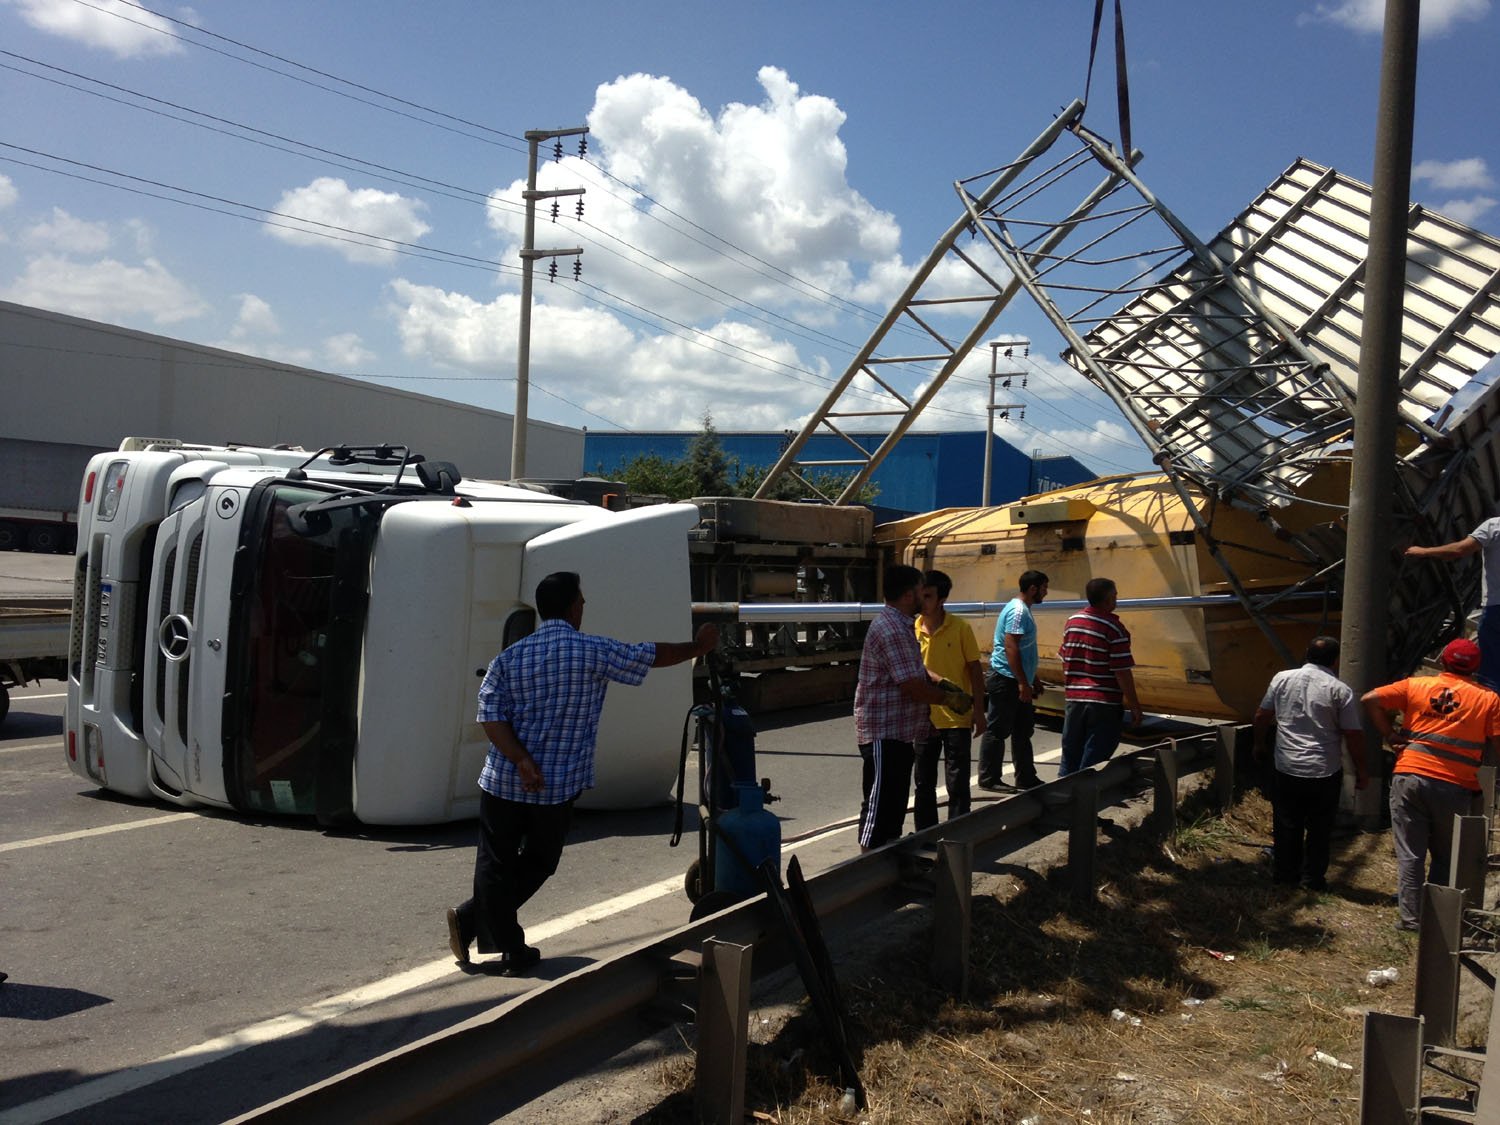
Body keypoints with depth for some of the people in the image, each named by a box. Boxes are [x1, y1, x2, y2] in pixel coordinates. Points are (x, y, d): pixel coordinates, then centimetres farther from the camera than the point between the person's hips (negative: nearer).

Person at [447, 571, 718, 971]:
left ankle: (512, 949, 13)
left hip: (503, 782, 3)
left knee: (495, 865, 12)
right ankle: (471, 921, 16)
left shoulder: (509, 657, 3)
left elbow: (491, 716, -7)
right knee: (538, 863, 16)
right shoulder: (594, 651, -7)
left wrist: (521, 760, -12)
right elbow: (653, 655, 4)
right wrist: (698, 646, 19)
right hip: (558, 786, -2)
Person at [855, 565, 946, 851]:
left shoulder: (901, 625, 14)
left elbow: (915, 669, 25)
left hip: (900, 731, 11)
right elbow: (911, 686, -23)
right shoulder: (891, 629, -21)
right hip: (884, 733, -11)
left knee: (896, 799, 18)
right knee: (879, 803, -5)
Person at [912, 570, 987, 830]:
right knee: (923, 783, 12)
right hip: (925, 718, 3)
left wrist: (978, 710, -6)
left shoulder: (960, 628, -8)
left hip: (957, 718, -3)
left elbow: (974, 669, -3)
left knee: (958, 785, 2)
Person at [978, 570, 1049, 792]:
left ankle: (1026, 778, 22)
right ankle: (989, 779, 4)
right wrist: (1023, 683, -25)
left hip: (1018, 682, 11)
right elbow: (1010, 647, -24)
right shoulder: (1018, 611, -16)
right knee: (997, 731, -2)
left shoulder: (1023, 610, 16)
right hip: (1007, 682, -11)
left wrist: (1033, 679, 26)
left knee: (1023, 731, 14)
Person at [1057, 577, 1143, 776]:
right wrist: (1134, 706, -7)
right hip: (1104, 703, -5)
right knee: (1093, 760, 1)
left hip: (1074, 700, 6)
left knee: (1071, 754, 14)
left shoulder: (1072, 621, 6)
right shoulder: (1115, 629, -13)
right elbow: (1122, 672, -14)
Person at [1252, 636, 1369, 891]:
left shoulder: (1282, 679, 1)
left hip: (1286, 769, 2)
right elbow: (1354, 735, -8)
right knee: (1319, 829, 12)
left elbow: (1261, 717, 8)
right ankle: (1313, 878, 17)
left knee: (1286, 825, 14)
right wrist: (1361, 771, 4)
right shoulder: (1340, 690, -7)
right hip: (1325, 772, -2)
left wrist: (1259, 745, 25)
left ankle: (1284, 874, 22)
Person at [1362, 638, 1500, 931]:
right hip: (1455, 787, 0)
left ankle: (1410, 917, 8)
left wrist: (1390, 735, 5)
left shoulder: (1416, 685, 6)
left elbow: (1370, 700, -2)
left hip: (1410, 777, 0)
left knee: (1410, 854, 7)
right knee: (1446, 857, 16)